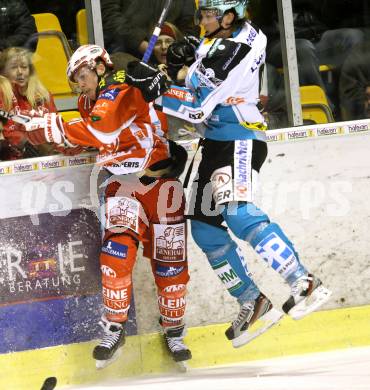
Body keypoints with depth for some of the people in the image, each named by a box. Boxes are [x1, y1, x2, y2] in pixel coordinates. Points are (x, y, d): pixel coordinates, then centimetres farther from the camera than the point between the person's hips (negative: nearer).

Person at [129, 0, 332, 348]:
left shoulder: (237, 48, -20)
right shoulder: (216, 39, 10)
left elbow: (200, 106, -21)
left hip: (241, 139, -10)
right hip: (216, 141, 10)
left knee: (236, 212, -30)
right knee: (205, 229, 7)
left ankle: (305, 285, -29)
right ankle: (252, 303, 12)